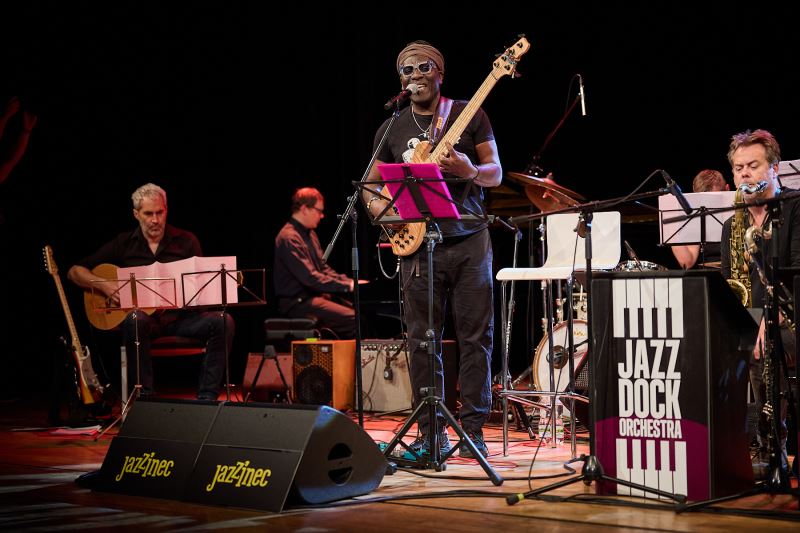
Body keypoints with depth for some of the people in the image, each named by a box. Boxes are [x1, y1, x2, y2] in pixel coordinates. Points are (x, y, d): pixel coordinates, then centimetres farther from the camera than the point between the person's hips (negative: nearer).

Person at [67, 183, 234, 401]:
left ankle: (206, 398, -23)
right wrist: (104, 286, -12)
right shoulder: (124, 244, 6)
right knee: (135, 321, -38)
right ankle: (146, 397, -30)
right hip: (144, 316, -1)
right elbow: (75, 272, 7)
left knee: (223, 322, -25)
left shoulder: (186, 241, 8)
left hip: (179, 316, 2)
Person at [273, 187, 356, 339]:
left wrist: (350, 281, 6)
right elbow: (310, 278, -22)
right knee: (353, 318, -24)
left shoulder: (310, 234, 17)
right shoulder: (288, 238, -16)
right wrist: (347, 286, -20)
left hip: (314, 295, 10)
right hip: (297, 302, -10)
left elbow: (323, 269, 22)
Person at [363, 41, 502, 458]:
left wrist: (470, 171, -19)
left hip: (469, 240, -2)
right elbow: (370, 185, 17)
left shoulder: (469, 115, 5)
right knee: (423, 341, 3)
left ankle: (473, 428, 6)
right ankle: (431, 431, 10)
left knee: (475, 336, -1)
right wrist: (379, 207, -5)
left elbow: (496, 174, 3)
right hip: (418, 244, 2)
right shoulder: (392, 129, 12)